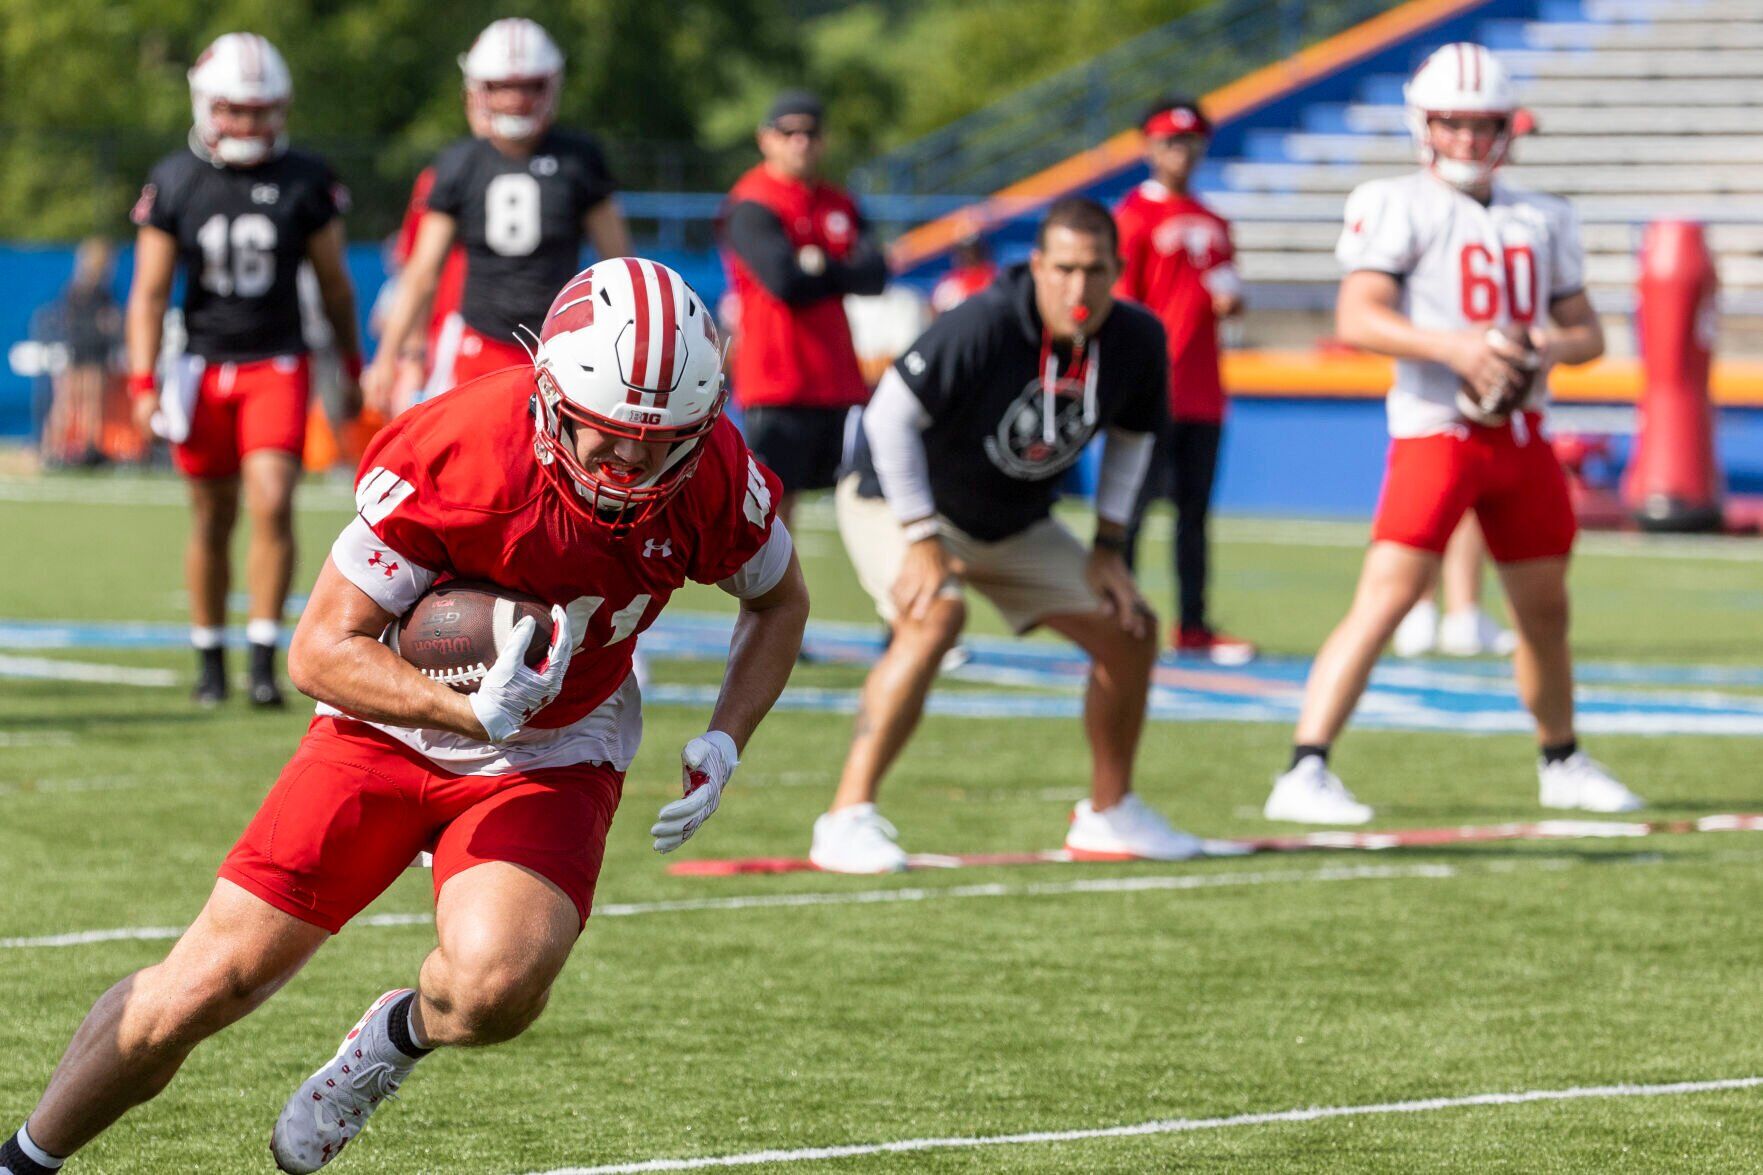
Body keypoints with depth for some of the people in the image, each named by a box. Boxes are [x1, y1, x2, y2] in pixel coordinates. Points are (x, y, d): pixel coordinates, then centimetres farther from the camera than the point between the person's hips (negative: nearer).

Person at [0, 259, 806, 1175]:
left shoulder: (713, 477, -19)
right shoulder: (451, 458, -29)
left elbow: (779, 600, 4)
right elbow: (321, 650, -23)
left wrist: (724, 744, -10)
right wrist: (470, 713, -38)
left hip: (554, 759, 2)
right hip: (394, 727, -1)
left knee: (496, 987, -28)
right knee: (207, 986, -4)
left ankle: (400, 1033, 9)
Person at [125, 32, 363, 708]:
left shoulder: (305, 181, -1)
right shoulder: (174, 183, -1)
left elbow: (333, 283, 9)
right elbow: (149, 291, 0)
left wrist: (353, 370, 16)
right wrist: (143, 384, -8)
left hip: (278, 366, -1)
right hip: (204, 368, 1)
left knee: (272, 506, -16)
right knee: (213, 522, 7)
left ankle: (265, 659, -12)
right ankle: (209, 658, 21)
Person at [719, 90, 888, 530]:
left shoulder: (839, 205, 15)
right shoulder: (751, 208, -7)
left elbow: (875, 274, 1)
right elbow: (785, 280, -21)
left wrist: (821, 267, -15)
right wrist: (844, 275, -3)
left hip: (839, 383, 8)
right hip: (777, 384, -7)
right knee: (773, 506, -9)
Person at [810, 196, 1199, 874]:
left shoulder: (1136, 340, -14)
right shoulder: (981, 328, -33)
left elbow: (1131, 436, 6)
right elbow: (891, 416, -27)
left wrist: (1108, 549, 2)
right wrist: (922, 540, -27)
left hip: (1017, 524, 7)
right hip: (898, 498, -7)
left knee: (1130, 630, 5)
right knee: (935, 617, -34)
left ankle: (1109, 815, 25)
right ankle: (847, 819, -30)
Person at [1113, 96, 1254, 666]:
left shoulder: (1212, 223, 17)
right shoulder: (1134, 217, -5)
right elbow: (1122, 305, -9)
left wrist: (1229, 298, 1)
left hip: (1202, 393, 7)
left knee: (1194, 508, 9)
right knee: (1134, 502, -6)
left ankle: (1192, 625, 13)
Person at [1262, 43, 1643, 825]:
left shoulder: (1543, 220, 14)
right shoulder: (1397, 206, -4)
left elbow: (1586, 330, 17)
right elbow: (1355, 318, -15)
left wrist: (1553, 346, -7)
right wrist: (1450, 345, -28)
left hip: (1522, 432, 6)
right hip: (1435, 429, -6)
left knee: (1545, 610, 17)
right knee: (1384, 600, -16)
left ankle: (1562, 764, 36)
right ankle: (1304, 774, -19)